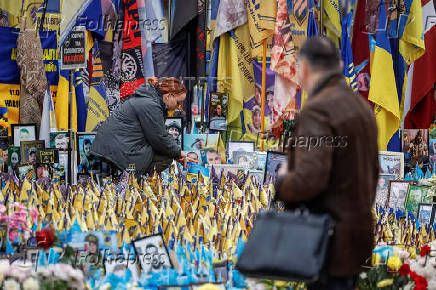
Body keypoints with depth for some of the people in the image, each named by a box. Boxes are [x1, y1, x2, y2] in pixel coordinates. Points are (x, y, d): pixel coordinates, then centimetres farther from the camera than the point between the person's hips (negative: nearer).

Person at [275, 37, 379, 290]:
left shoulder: (317, 111, -18)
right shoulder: (361, 106, 12)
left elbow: (309, 180, -25)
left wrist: (281, 184, -7)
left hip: (332, 243, -9)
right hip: (358, 237, 9)